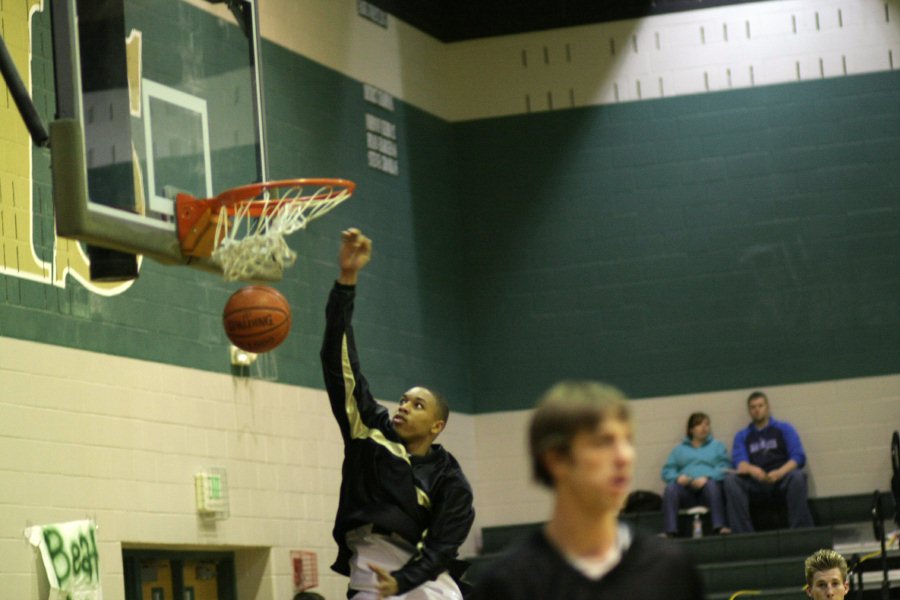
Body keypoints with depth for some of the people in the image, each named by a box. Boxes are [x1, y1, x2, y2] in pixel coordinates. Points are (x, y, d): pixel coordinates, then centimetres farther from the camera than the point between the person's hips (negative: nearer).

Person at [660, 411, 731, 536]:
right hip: (686, 490, 1)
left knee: (711, 484, -36)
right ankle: (670, 532, -42)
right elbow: (667, 471, 14)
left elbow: (724, 468, 5)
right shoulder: (679, 449, 27)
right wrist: (678, 477, -9)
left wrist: (706, 478, -14)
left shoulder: (717, 445, 23)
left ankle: (719, 527, -44)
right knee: (671, 488, -32)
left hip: (707, 487, -1)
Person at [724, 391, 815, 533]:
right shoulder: (742, 436, 19)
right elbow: (739, 462, 1)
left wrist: (780, 473, -19)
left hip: (782, 480, -2)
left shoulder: (783, 429, 14)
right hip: (756, 482, 2)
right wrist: (751, 469, -24)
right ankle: (742, 535, -33)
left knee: (797, 476, -35)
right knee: (731, 480, -27)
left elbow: (799, 457, 1)